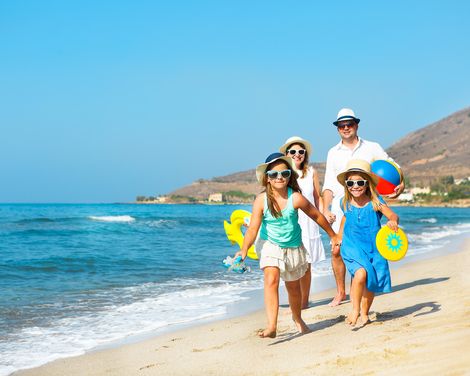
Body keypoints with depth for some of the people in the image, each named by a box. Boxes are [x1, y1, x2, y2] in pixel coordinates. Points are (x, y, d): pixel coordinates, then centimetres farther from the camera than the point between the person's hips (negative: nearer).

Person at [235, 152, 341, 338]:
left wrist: (333, 236, 4)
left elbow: (316, 216, -7)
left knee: (293, 287, 17)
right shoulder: (261, 200, -20)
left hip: (293, 247, 1)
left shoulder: (295, 198, -21)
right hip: (270, 246, -1)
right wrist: (244, 249, -36)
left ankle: (297, 319, 45)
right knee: (271, 281, -23)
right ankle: (271, 326, -28)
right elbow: (253, 228, -22)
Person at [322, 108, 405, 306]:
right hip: (341, 206, 2)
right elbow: (329, 185, 13)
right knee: (337, 251, -2)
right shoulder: (333, 153, 14)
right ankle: (340, 292, 13)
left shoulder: (372, 148, 9)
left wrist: (401, 184, -13)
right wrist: (326, 209, 0)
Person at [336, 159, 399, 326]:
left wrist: (393, 221, -39)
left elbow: (393, 215, -16)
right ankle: (355, 309, -8)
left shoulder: (375, 202, -8)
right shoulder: (345, 203, -1)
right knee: (361, 273, -26)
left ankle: (364, 313, 33)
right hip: (352, 248, -1)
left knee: (372, 283, 8)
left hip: (374, 248, 1)